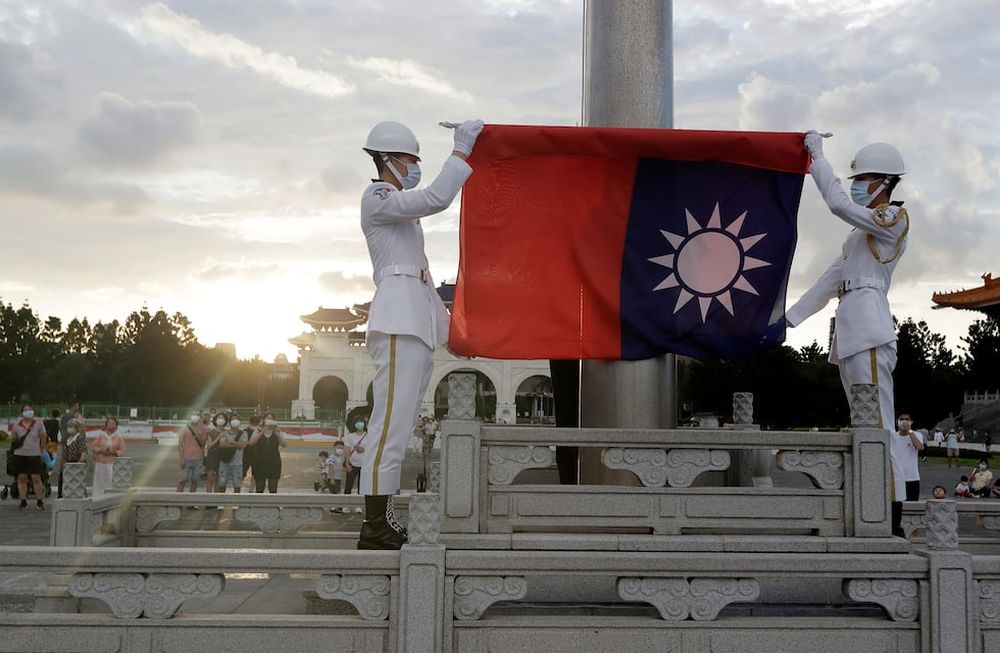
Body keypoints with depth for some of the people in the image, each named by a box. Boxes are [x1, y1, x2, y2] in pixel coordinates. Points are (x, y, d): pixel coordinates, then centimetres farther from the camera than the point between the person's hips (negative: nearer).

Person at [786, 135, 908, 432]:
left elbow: (839, 204, -13)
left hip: (868, 327, -9)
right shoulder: (864, 230, 28)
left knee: (876, 422, -15)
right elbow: (834, 277, 25)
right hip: (851, 329, 9)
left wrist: (817, 156, -4)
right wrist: (792, 315, 21)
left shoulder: (895, 218, 1)